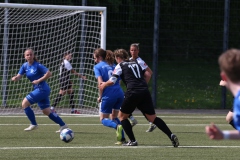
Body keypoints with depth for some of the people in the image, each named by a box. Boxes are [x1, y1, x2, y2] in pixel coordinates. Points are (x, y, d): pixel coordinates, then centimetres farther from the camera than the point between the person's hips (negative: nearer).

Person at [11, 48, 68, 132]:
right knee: (46, 112, 12)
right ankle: (63, 125, 19)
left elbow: (49, 73, -17)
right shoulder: (25, 66, 7)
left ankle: (33, 124, -2)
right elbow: (19, 76, 1)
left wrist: (38, 80, -20)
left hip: (42, 90, -8)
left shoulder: (38, 65, -13)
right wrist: (15, 78, -22)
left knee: (24, 103, -12)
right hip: (38, 89, 8)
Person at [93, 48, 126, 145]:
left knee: (103, 119, 8)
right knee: (114, 117, 22)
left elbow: (100, 82, -11)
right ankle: (122, 138, 7)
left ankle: (117, 127, -24)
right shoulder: (113, 66, 19)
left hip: (109, 95, -6)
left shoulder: (97, 67, 1)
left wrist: (100, 96, -2)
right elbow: (119, 80, 13)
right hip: (119, 93, 6)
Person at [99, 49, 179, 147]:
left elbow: (112, 81, 1)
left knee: (122, 116, 15)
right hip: (145, 92, 5)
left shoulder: (120, 66, 8)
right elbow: (147, 75, 23)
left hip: (133, 93, -5)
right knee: (153, 118, 6)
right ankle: (171, 136, -9)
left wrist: (104, 85, 21)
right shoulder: (136, 63, 23)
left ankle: (132, 141, 6)